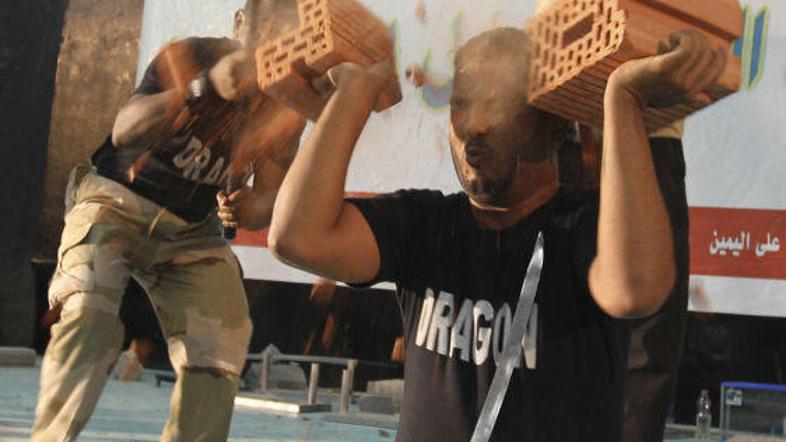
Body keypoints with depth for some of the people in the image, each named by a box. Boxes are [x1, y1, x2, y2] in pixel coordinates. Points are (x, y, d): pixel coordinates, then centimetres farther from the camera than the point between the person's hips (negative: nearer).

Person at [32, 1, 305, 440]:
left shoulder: (288, 105, -9)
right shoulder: (187, 57, -21)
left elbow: (270, 198, -7)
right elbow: (126, 132, -38)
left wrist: (246, 209, -33)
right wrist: (206, 88, -54)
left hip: (193, 231, 4)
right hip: (117, 202, -4)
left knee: (216, 357, -6)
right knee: (89, 312, -27)